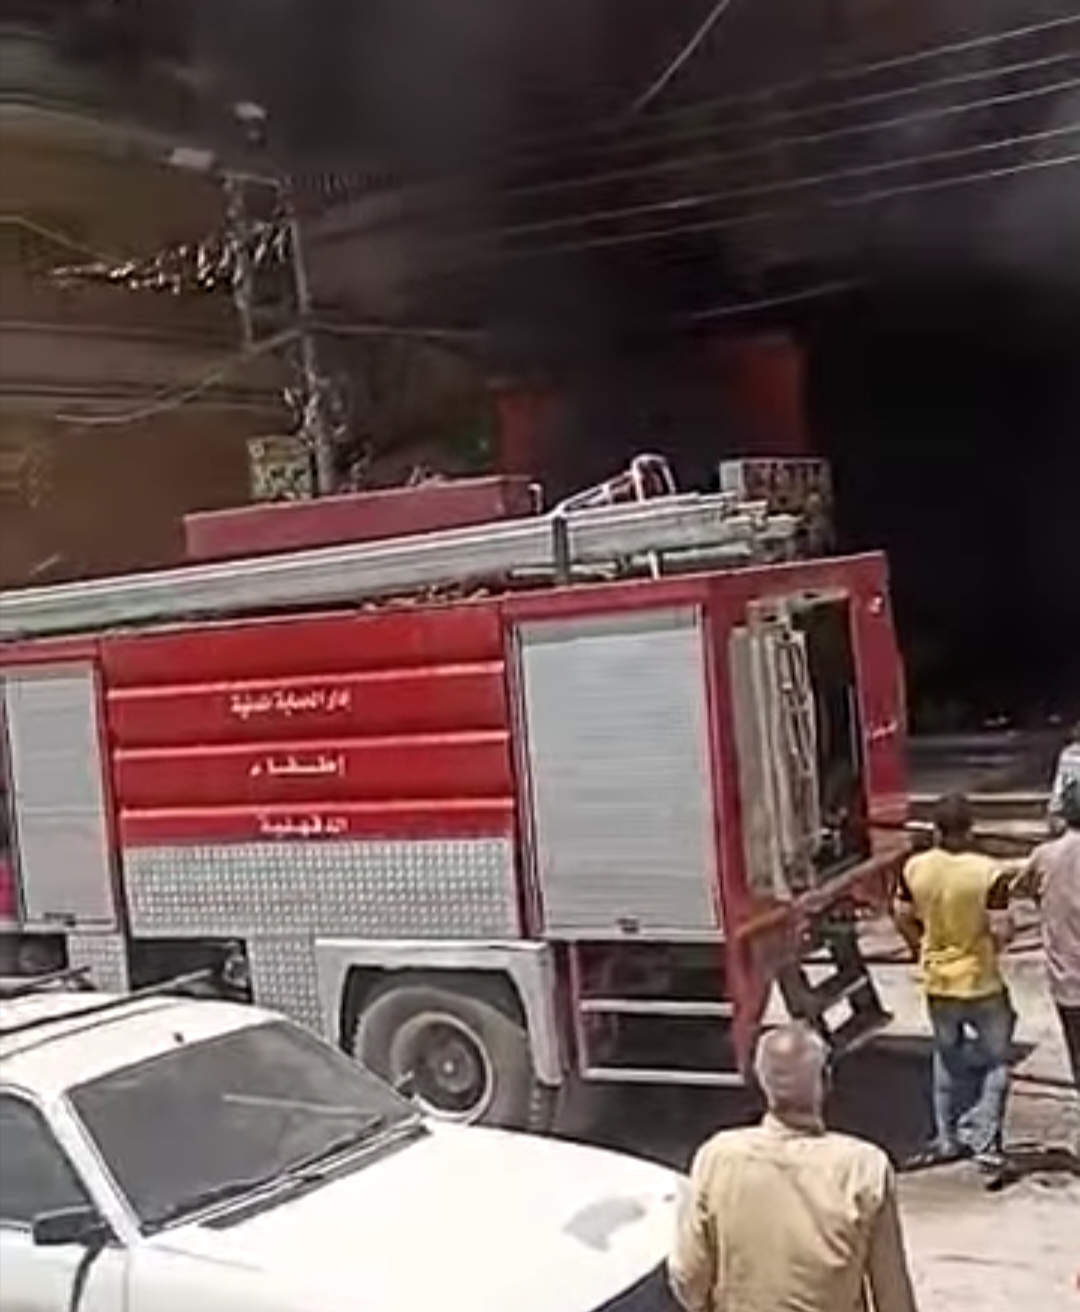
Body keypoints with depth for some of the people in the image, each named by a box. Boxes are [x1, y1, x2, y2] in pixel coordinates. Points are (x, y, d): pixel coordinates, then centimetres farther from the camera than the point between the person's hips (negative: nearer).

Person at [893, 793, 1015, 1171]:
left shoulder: (915, 868, -10)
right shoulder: (989, 873, -22)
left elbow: (902, 918, 0)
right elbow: (1001, 930, -21)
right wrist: (993, 948, 2)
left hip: (937, 982, 4)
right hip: (982, 982, -4)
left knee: (948, 1060, 21)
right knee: (994, 1061, 15)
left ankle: (948, 1139, 30)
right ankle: (984, 1141, 12)